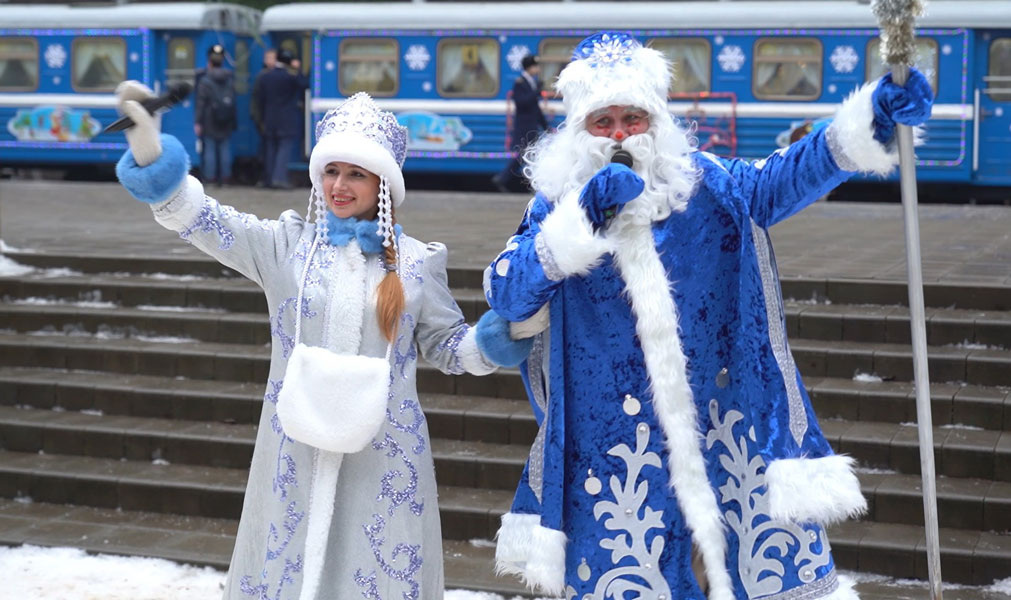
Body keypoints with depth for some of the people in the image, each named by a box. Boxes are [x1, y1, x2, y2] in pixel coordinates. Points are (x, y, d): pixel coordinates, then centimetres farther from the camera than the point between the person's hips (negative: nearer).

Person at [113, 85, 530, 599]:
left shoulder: (417, 262, 3)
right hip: (296, 453, 1)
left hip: (384, 458, 0)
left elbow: (446, 346, 12)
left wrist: (501, 336, -7)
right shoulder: (286, 245, 2)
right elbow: (200, 218, -8)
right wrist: (149, 150, -22)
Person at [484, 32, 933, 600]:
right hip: (615, 443, -1)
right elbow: (505, 294, -10)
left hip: (726, 435, 1)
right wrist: (581, 219, -21)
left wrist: (867, 125, -31)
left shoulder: (701, 184, 3)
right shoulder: (558, 204, 2)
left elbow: (779, 181, -14)